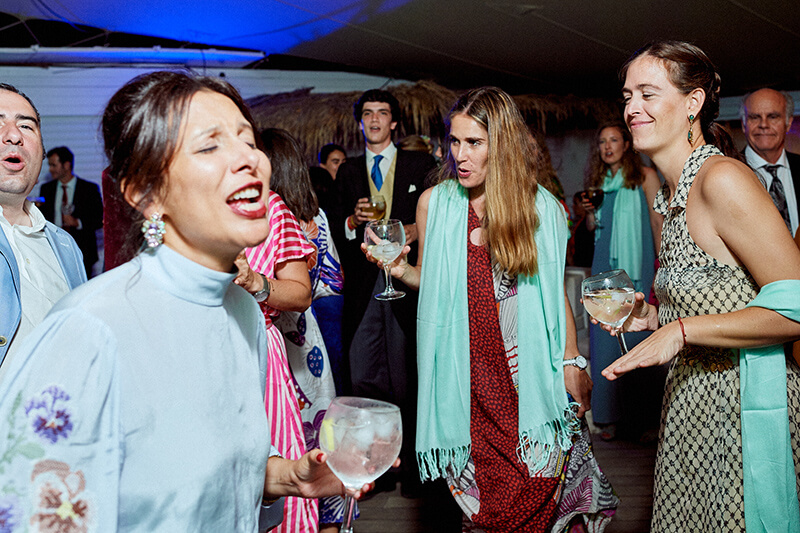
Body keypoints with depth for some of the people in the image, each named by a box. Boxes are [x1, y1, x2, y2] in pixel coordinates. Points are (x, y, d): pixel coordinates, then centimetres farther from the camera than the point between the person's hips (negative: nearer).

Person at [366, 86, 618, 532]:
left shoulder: (543, 208, 0)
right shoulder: (434, 203, 2)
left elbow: (555, 292, 6)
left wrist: (572, 364, 5)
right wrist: (401, 270, -8)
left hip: (529, 373, 0)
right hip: (465, 374, 1)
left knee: (536, 490, 1)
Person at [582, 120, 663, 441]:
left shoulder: (645, 176, 2)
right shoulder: (598, 180, 15)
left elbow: (657, 221, 0)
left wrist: (661, 264, -5)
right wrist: (589, 211, -1)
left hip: (636, 267, -4)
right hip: (604, 265, 4)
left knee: (637, 332, -4)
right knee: (604, 335, 1)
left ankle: (639, 409, 7)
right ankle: (609, 414, 7)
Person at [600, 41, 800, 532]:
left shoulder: (724, 179, -18)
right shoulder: (675, 194, 10)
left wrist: (682, 330, -22)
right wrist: (654, 318, 6)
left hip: (747, 404, -9)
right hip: (693, 397, 9)